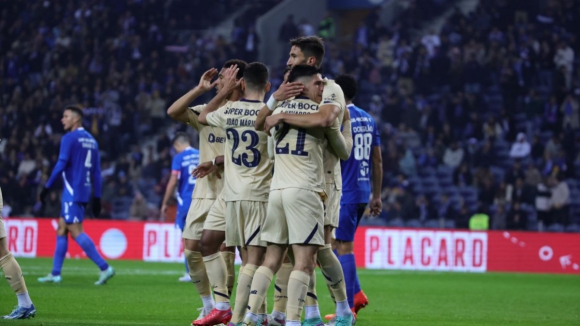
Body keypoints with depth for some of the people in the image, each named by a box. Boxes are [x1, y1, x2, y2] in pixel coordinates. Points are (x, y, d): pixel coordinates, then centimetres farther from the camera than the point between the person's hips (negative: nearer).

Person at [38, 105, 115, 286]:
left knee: (76, 231, -10)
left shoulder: (69, 138, -9)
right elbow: (97, 171, 15)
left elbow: (61, 165, -15)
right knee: (62, 229, 12)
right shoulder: (91, 140, 15)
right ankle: (55, 273, 11)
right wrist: (97, 197, 16)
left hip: (72, 192, -8)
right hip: (85, 190, 8)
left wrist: (47, 187, -10)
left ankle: (104, 267, -18)